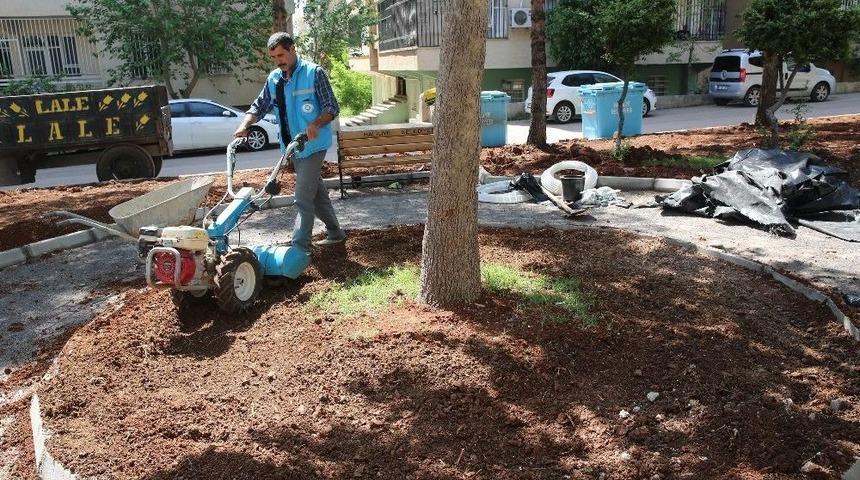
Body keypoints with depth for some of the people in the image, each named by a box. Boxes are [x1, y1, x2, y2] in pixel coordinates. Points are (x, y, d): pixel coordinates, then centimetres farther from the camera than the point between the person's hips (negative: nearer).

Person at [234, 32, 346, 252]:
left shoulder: (314, 73, -9)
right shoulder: (274, 79, 10)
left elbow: (332, 108, -12)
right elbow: (259, 106, 9)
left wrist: (316, 124, -30)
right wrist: (245, 125, -9)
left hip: (313, 145, -7)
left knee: (303, 197, -11)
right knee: (316, 191, 17)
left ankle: (300, 248, -8)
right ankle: (335, 232, 31)